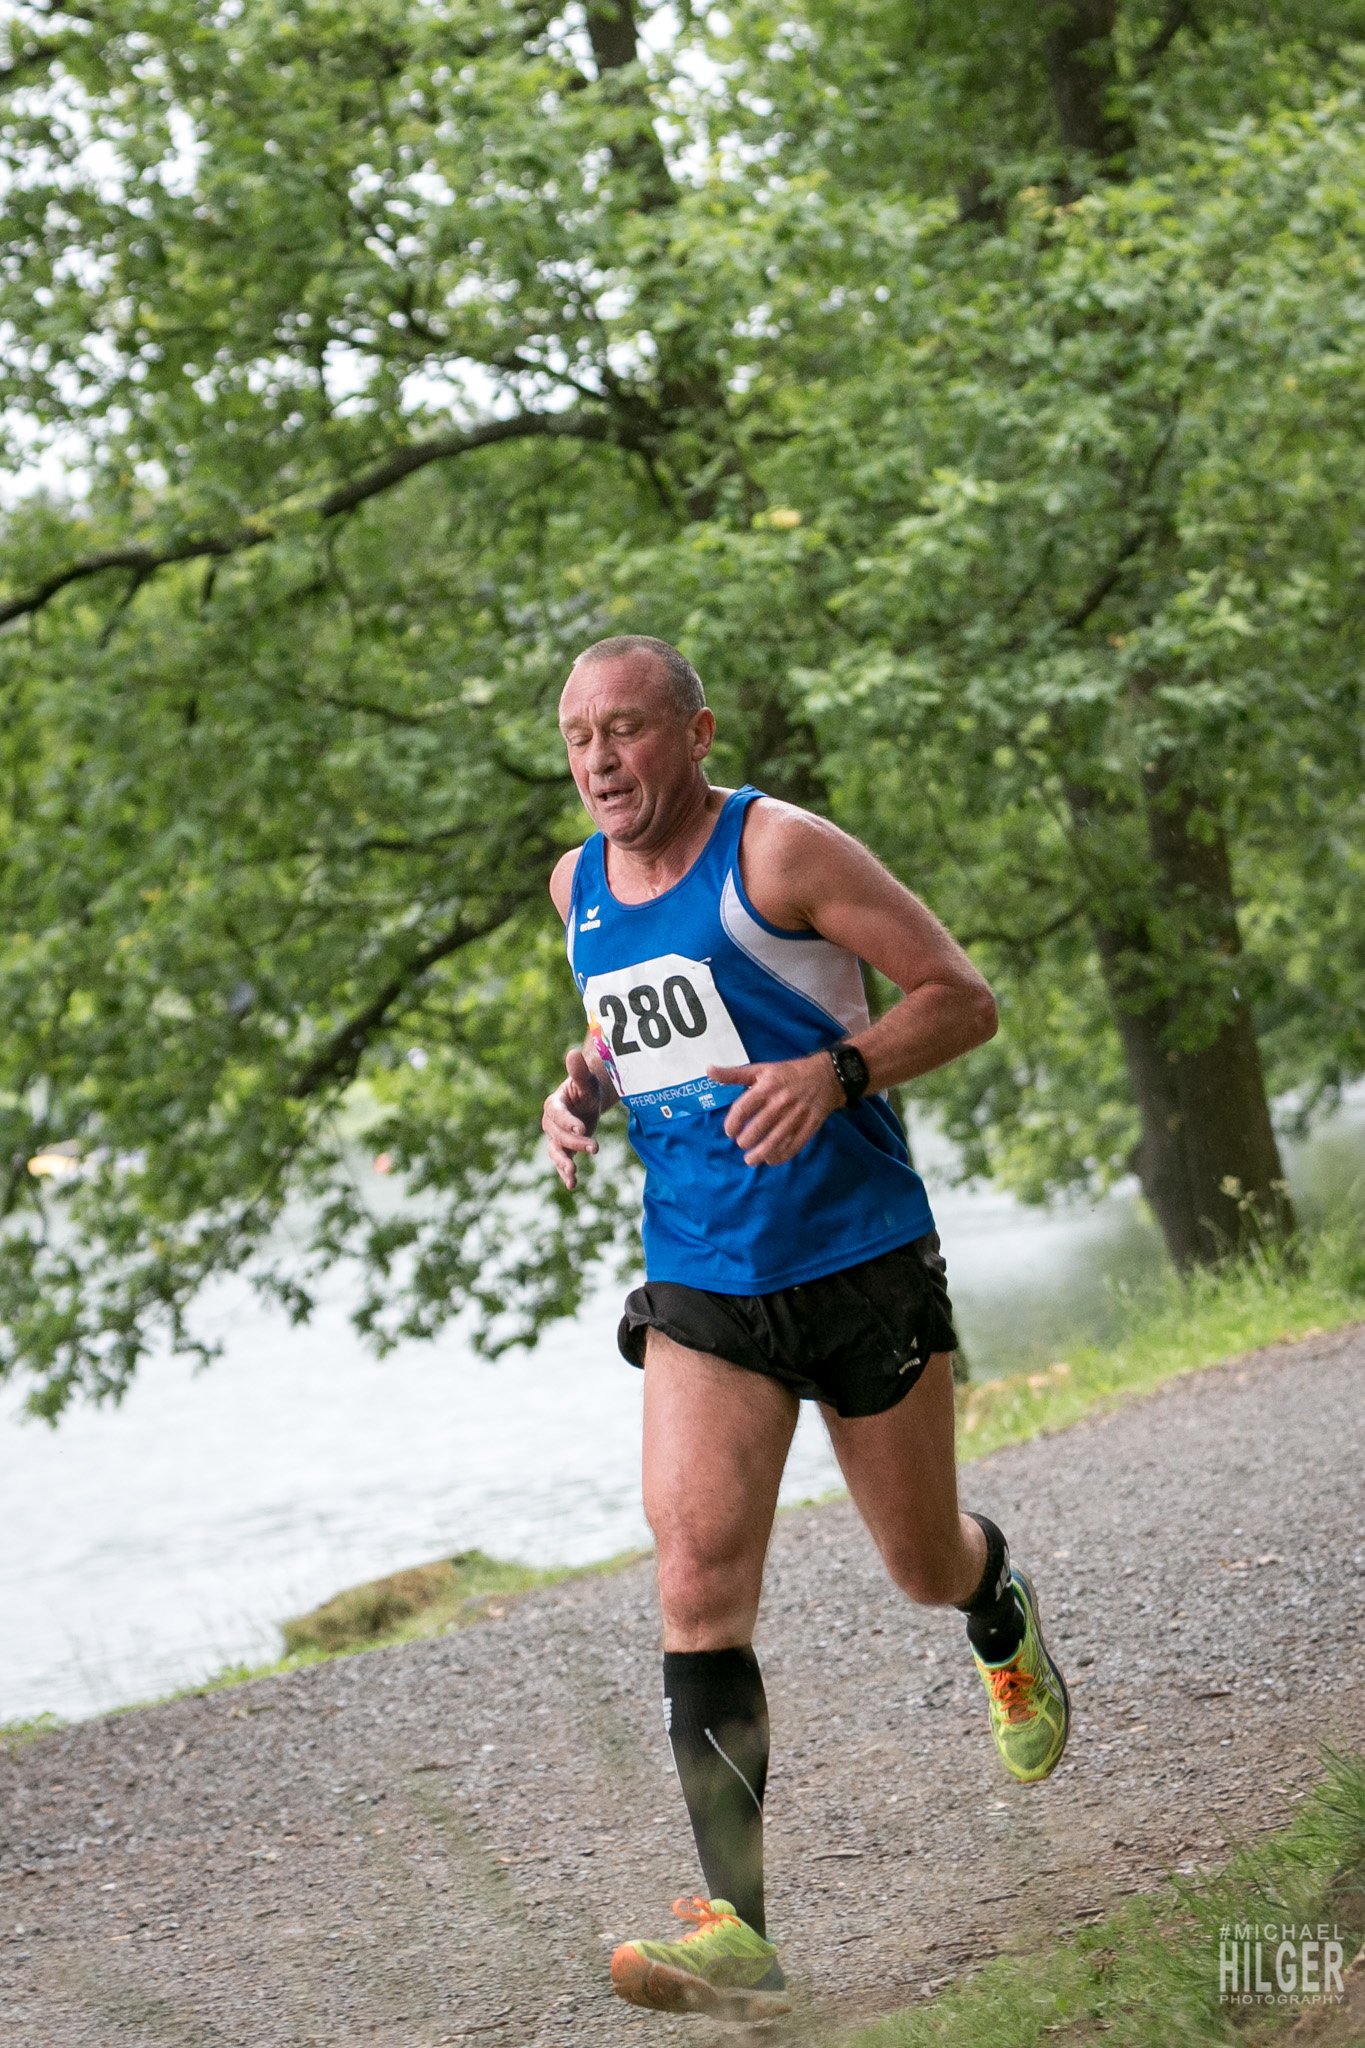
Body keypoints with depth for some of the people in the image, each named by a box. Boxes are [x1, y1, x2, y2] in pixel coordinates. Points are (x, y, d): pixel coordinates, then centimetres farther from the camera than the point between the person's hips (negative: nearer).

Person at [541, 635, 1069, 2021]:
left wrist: (835, 1073, -26)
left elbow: (962, 998, -10)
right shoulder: (579, 887, 7)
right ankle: (735, 1931, -19)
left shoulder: (781, 852, -12)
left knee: (925, 1568, 11)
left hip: (866, 1267, -3)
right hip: (703, 1293, 4)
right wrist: (582, 1087, 5)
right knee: (698, 1582, -15)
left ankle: (1007, 1629, 51)